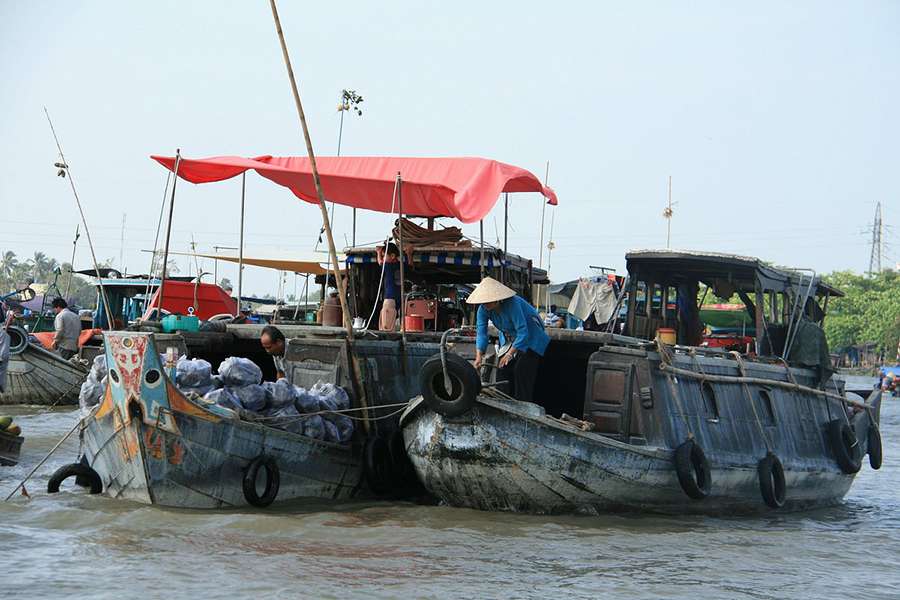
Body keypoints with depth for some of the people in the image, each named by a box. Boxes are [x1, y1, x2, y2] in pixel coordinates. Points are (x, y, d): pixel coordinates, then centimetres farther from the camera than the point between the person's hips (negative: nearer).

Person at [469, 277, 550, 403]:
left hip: (530, 338, -7)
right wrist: (479, 356, -33)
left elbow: (523, 332, -37)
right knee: (503, 371, -1)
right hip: (508, 340, 7)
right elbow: (481, 332, -19)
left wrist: (510, 354, -42)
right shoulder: (483, 309, -15)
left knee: (521, 371, -18)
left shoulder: (513, 304, -36)